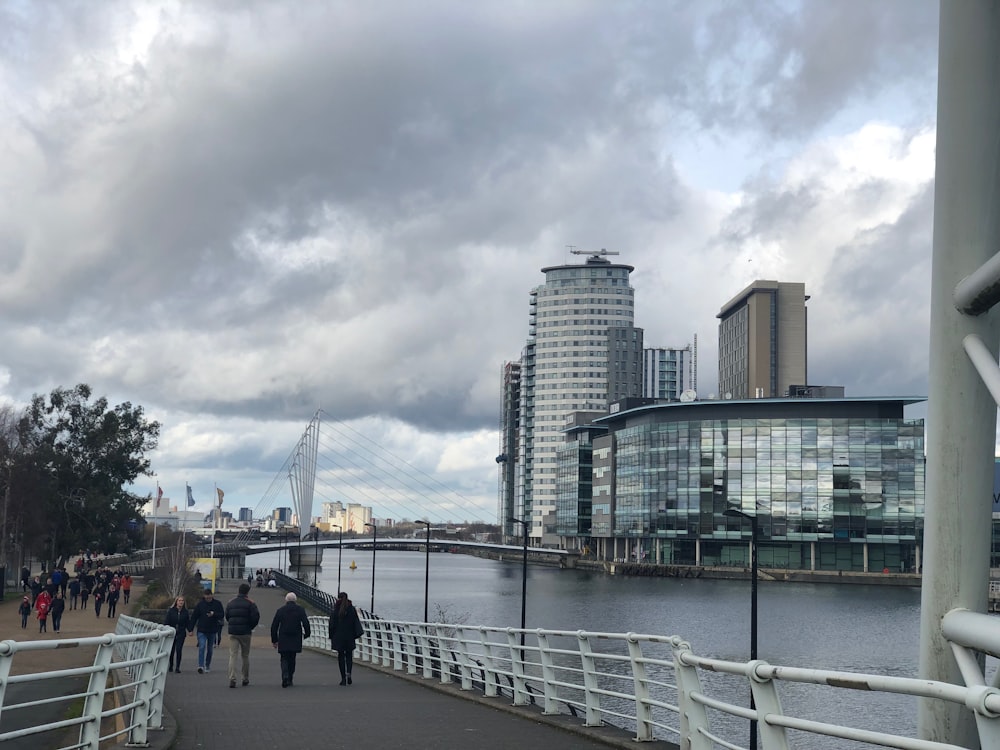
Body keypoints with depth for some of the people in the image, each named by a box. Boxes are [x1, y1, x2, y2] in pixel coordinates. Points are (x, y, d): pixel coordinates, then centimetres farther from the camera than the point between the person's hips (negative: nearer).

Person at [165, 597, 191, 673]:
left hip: (181, 633, -1)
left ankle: (177, 667, -7)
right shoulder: (171, 611, -1)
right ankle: (170, 666, 28)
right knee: (171, 650, 10)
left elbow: (188, 623, 5)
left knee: (179, 649, -12)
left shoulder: (186, 612, 3)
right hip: (171, 633, 1)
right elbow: (166, 621, -2)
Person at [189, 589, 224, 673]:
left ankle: (207, 666, 25)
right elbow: (194, 617, 3)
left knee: (210, 649, 12)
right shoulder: (200, 604, 0)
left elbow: (222, 615, -4)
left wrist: (214, 614, -23)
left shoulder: (217, 604, 0)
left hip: (212, 631, 1)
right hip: (201, 630, -1)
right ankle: (201, 666, -21)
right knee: (202, 647, -15)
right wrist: (190, 629, 0)